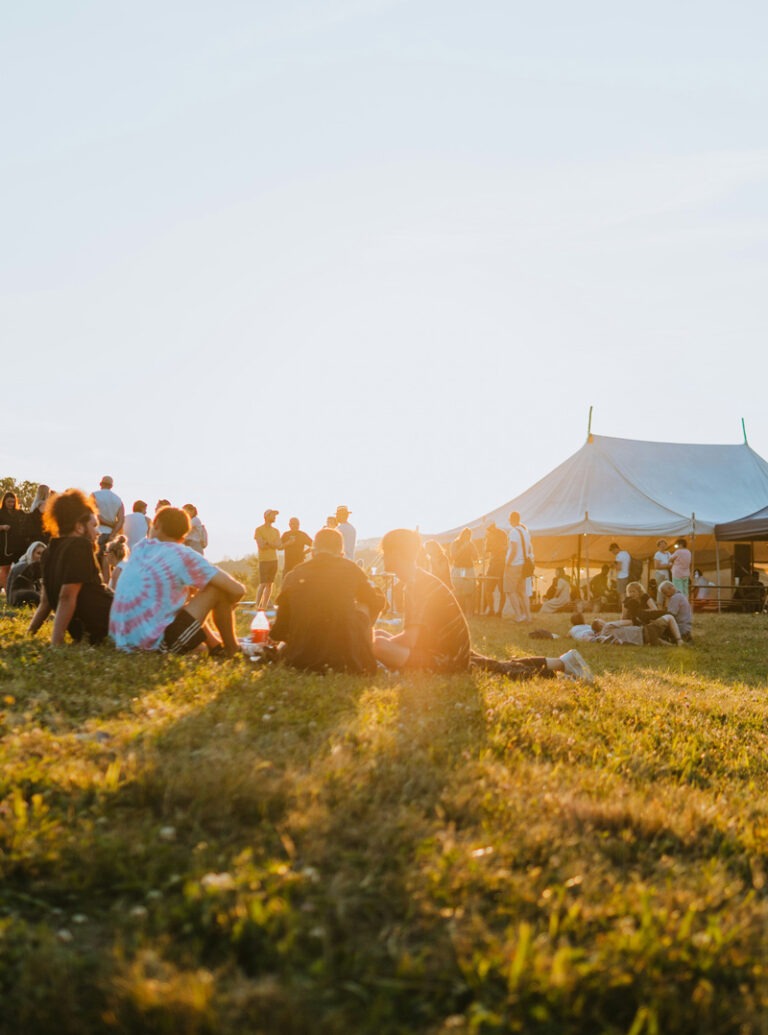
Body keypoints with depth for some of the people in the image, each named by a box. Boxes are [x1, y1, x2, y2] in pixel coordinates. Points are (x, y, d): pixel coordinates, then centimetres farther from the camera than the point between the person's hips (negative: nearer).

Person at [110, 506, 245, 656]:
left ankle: (215, 645, 29)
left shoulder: (140, 547, 11)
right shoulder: (183, 555, -5)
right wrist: (225, 604, 15)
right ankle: (231, 650, 15)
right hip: (157, 642, -7)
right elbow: (238, 590, -6)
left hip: (123, 640, 7)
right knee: (219, 588, 2)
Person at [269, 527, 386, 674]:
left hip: (302, 660, 3)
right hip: (346, 660, -3)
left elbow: (280, 631, 7)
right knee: (364, 608, 21)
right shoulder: (350, 569, -1)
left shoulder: (293, 575, 2)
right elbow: (378, 602, 15)